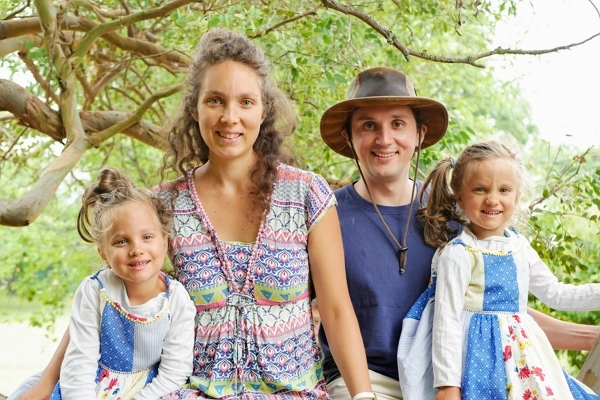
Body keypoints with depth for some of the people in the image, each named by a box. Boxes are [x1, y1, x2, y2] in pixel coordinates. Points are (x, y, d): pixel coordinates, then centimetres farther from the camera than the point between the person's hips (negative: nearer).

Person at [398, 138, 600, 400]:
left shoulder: (520, 247, 7)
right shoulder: (459, 253, -15)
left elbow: (555, 294, 19)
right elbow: (447, 320, -17)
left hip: (524, 355, 7)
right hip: (481, 358, -7)